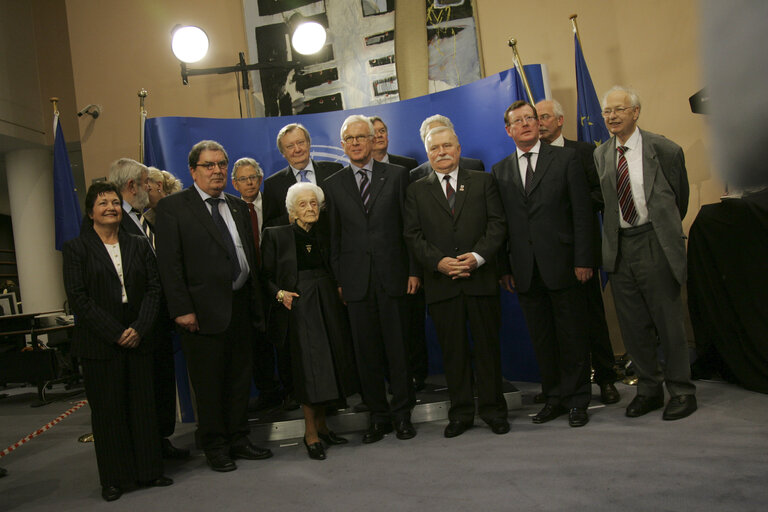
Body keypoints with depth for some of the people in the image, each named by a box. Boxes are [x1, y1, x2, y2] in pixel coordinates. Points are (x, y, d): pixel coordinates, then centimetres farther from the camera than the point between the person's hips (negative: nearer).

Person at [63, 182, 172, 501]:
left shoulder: (138, 246, 11)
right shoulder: (76, 248, 1)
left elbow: (153, 289, 5)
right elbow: (78, 297, -7)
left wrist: (139, 328, -9)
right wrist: (115, 333, -13)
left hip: (137, 339, 3)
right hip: (99, 344, -3)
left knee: (144, 405, 7)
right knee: (107, 410, 4)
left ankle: (149, 470, 18)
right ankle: (114, 478, 16)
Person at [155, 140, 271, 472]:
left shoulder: (238, 207, 14)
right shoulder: (173, 207, -4)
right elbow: (169, 263, -10)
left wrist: (257, 302, 10)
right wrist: (182, 309, -16)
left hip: (241, 305, 6)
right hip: (205, 309, -6)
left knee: (240, 377, 13)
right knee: (208, 383, 5)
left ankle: (237, 439, 28)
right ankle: (215, 446, 21)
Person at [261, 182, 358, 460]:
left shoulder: (322, 237, 12)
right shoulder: (276, 235, -1)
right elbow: (266, 276, -2)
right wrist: (280, 293, -17)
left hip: (327, 305, 5)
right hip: (298, 306, -5)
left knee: (329, 362, 7)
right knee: (308, 366, -5)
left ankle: (321, 424, 23)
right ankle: (310, 433, 8)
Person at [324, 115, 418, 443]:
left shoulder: (397, 175, 5)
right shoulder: (333, 184, 10)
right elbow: (334, 236, 9)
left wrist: (413, 270, -2)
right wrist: (338, 280, 4)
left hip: (391, 275, -1)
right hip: (356, 279, 2)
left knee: (397, 346, 4)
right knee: (366, 351, 6)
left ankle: (402, 413, 18)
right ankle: (378, 415, 19)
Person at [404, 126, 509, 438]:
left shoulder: (482, 182, 10)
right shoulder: (417, 191, 10)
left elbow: (497, 223, 1)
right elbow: (413, 236, 3)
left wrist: (478, 256, -14)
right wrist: (439, 262, -12)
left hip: (481, 278, 0)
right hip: (441, 282, 1)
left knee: (487, 345, 6)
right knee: (452, 350, 6)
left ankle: (493, 409, 19)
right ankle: (461, 412, 18)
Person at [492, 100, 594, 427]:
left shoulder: (564, 159, 4)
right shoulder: (500, 171, 11)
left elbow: (582, 212, -1)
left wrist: (583, 259, -8)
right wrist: (504, 267, 2)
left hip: (561, 265, -2)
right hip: (525, 271, 3)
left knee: (572, 335, 5)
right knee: (541, 339, 10)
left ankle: (577, 400, 18)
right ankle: (554, 397, 23)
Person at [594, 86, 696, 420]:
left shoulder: (664, 149, -4)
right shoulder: (600, 155, 8)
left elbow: (680, 195, 8)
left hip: (655, 244, -4)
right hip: (619, 247, 4)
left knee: (668, 321, 3)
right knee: (633, 325, 10)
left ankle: (681, 391, 18)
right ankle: (649, 389, 24)